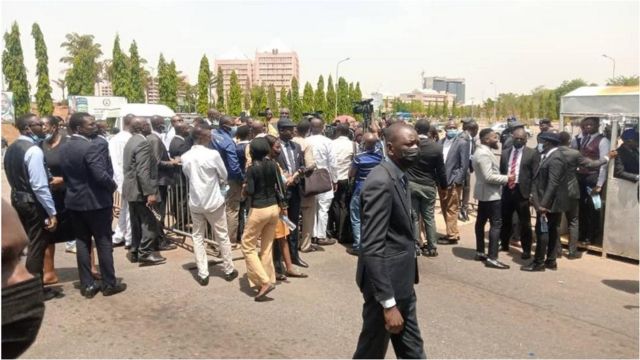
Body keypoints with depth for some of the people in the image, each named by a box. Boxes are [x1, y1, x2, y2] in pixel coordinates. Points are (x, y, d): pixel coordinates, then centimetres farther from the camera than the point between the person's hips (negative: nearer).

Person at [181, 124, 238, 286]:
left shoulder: (185, 157, -3)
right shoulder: (213, 154, -17)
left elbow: (188, 177, 10)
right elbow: (224, 176, -4)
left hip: (195, 202, 4)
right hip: (213, 201, -4)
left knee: (198, 237, 13)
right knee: (222, 236, 10)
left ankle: (203, 274, 13)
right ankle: (228, 270, 22)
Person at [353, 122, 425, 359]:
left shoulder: (399, 176, 8)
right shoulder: (381, 182, -23)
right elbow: (372, 247, -27)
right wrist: (388, 303, -27)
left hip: (402, 281, 9)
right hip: (386, 282, -9)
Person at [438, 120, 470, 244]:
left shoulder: (462, 143, -5)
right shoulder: (440, 142, 9)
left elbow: (464, 165, -9)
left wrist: (456, 181, -15)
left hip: (453, 182, -6)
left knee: (451, 210, -1)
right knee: (445, 210, 12)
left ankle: (452, 236, 8)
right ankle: (450, 233, 24)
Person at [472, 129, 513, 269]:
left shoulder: (481, 151, 12)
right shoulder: (484, 154, -22)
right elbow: (489, 177, -27)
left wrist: (505, 177, 5)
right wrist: (507, 178, -16)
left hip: (483, 192, 11)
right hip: (490, 194, -11)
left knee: (481, 221, 15)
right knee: (496, 224, -9)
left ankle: (479, 252, 25)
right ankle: (492, 258, -9)